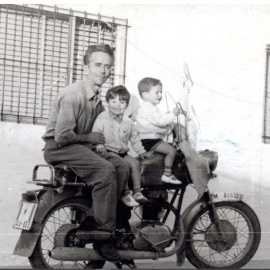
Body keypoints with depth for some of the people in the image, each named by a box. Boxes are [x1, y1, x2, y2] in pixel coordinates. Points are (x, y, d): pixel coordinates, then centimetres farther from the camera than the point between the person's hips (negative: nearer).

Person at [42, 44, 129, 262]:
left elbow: (101, 129, 26)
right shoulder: (72, 95, -18)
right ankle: (103, 235, -22)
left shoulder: (97, 99, 11)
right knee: (105, 169, -29)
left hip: (80, 146, 8)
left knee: (122, 166, -13)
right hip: (58, 148, -8)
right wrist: (90, 137, -10)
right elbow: (62, 135, -21)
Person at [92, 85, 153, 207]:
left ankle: (137, 192, -12)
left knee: (135, 162, -17)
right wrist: (100, 146, -22)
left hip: (122, 152, 5)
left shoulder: (128, 121, 12)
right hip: (109, 151, -5)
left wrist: (141, 152, 14)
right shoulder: (102, 118, -3)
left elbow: (134, 138, 20)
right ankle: (125, 193, -22)